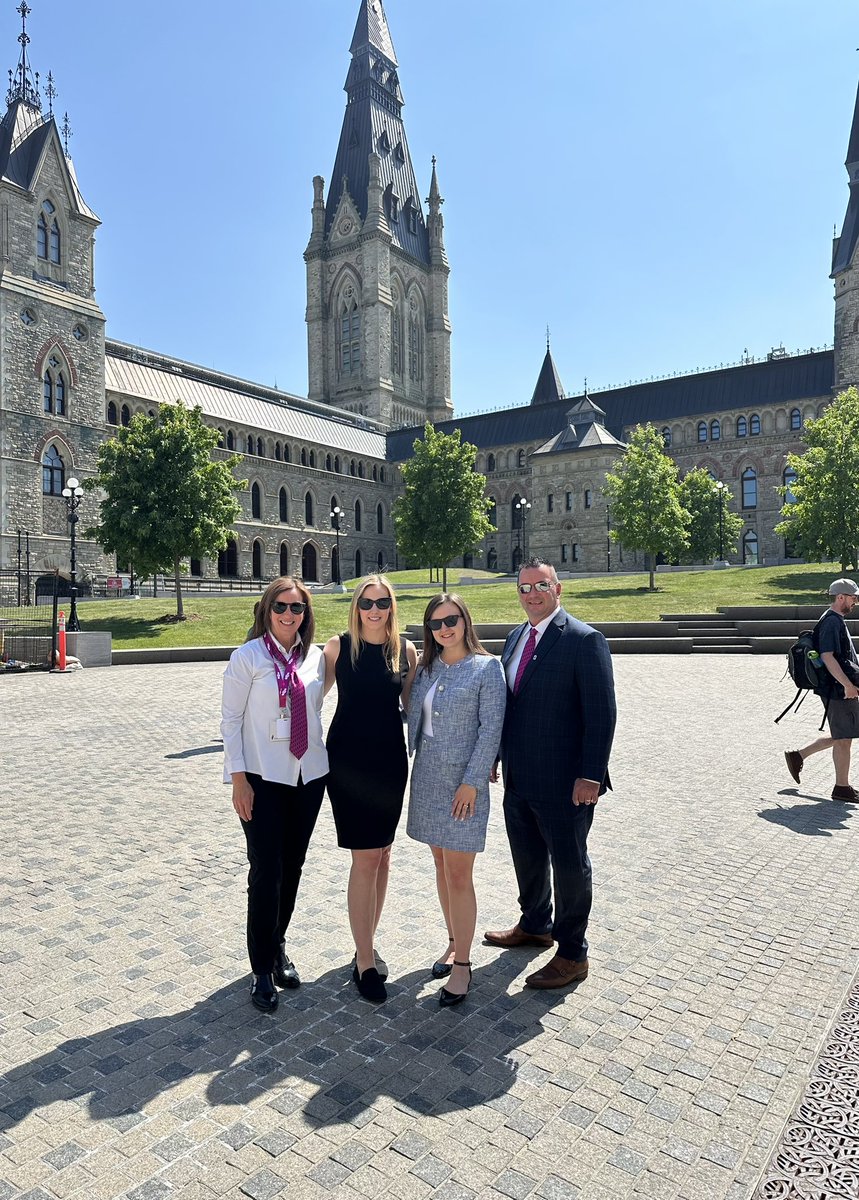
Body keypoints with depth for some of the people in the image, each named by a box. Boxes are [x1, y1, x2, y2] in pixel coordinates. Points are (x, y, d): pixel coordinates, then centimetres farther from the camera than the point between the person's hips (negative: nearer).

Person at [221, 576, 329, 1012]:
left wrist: (322, 756, 13)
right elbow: (230, 718, -7)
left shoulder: (316, 657, 4)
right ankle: (262, 969, 15)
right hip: (263, 778, -4)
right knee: (266, 872, -1)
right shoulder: (247, 657, -8)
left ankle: (277, 947, 34)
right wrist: (238, 778, -11)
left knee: (292, 868, 14)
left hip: (309, 775, 4)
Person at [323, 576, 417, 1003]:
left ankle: (367, 942, 32)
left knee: (382, 853, 14)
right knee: (365, 858, -3)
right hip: (348, 759, -3)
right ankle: (365, 962, 10)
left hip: (390, 760, 3)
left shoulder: (406, 650, 1)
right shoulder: (338, 646, -5)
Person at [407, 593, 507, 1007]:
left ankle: (462, 965, 11)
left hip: (462, 780, -6)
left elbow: (491, 728, -12)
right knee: (441, 865, 15)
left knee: (458, 876, -2)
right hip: (427, 776, 6)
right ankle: (454, 943, 31)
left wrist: (472, 782, -15)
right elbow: (414, 719, 10)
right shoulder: (426, 668, 8)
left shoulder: (486, 668, -9)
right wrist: (403, 763, 4)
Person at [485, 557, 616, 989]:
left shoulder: (584, 641, -14)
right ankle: (535, 925, 45)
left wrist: (591, 776, -20)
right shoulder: (515, 638, 9)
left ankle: (572, 954, 27)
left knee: (569, 864, 9)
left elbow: (602, 714, -17)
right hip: (518, 776, 7)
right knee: (527, 856, 22)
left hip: (563, 782, -7)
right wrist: (495, 755, 12)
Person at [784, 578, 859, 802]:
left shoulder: (837, 621, 17)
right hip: (839, 690, -10)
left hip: (841, 689, 10)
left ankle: (798, 756, 22)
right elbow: (827, 656, -24)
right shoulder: (831, 622, -15)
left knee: (840, 737, 16)